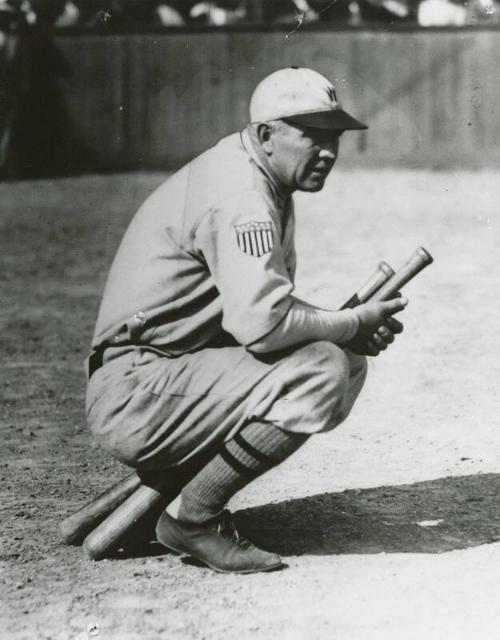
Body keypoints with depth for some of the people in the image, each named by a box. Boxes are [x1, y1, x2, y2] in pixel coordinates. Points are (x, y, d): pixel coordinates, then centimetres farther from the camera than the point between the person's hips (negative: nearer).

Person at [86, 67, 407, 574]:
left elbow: (265, 301, 17)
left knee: (347, 361, 9)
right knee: (321, 372, -24)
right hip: (135, 393, -11)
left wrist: (355, 331, 0)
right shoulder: (240, 198, -19)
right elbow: (262, 323, -31)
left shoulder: (267, 188, 15)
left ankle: (180, 477, 8)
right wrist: (353, 323, -14)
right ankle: (190, 517, -12)